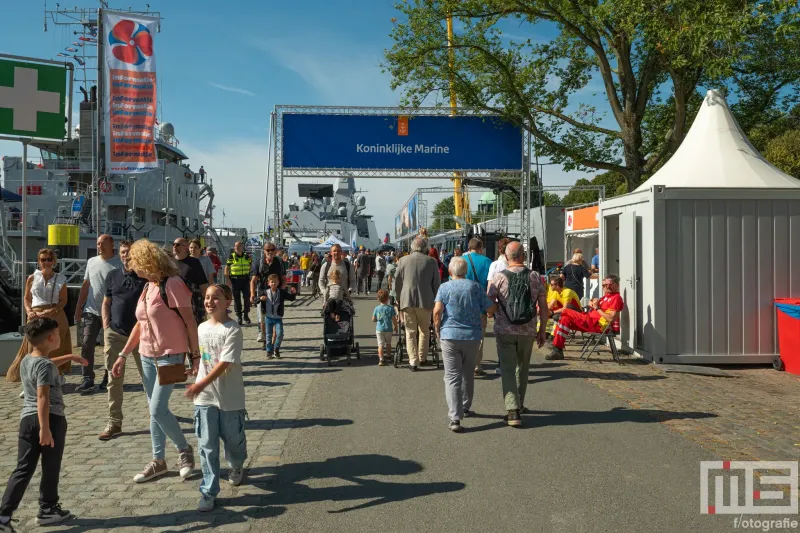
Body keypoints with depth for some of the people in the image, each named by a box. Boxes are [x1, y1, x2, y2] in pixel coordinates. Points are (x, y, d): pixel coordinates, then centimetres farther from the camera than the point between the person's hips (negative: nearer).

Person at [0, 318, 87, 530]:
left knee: (23, 469, 8)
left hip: (27, 418, 8)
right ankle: (48, 510, 17)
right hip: (51, 419, -8)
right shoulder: (46, 367, -16)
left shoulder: (26, 361, 11)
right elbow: (42, 397, -24)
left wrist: (70, 357, 43)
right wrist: (45, 428, -28)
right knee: (51, 468, 7)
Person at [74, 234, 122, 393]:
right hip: (91, 311, 4)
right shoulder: (91, 262, 10)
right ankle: (87, 379, 0)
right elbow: (85, 286, 15)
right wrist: (78, 308, 12)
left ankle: (109, 378, 19)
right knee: (87, 345, -5)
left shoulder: (119, 264, -5)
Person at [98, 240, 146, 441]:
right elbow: (106, 303, 12)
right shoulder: (113, 276, 8)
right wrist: (106, 328, 3)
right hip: (115, 334, 3)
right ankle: (114, 422, 11)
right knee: (115, 379, 4)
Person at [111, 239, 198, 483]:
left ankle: (184, 450, 12)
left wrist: (195, 356, -16)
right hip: (147, 356, 8)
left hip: (170, 356, -8)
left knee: (158, 410, -10)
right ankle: (158, 461, 23)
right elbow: (140, 324, 16)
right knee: (154, 411, 12)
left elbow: (190, 321, -15)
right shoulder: (148, 287, 10)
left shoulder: (171, 284, -15)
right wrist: (123, 356, 15)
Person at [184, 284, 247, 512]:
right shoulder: (202, 328, 5)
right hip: (204, 397, 4)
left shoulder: (233, 331, -15)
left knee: (233, 439, 15)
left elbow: (224, 364, -21)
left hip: (230, 397, -4)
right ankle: (209, 491, 10)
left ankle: (237, 467, 46)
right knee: (207, 445, 3)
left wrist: (201, 385, -28)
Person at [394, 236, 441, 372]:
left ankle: (413, 361, 3)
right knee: (424, 330, 17)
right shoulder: (431, 261, 1)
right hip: (425, 301, 0)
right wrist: (435, 302, 13)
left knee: (410, 332, 7)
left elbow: (397, 282, 6)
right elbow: (437, 283, 3)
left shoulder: (404, 260, 2)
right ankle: (422, 358, 24)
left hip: (407, 300, 0)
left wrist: (399, 300, 16)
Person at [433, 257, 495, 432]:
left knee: (452, 377, -2)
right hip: (472, 336, 2)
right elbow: (490, 309, 2)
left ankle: (455, 417, -12)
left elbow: (437, 310, -14)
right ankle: (465, 408, 35)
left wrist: (437, 330, 0)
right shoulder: (475, 286, 4)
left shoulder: (444, 287, -1)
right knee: (468, 374, 20)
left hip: (449, 335, -2)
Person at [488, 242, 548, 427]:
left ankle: (513, 411, -10)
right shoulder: (535, 277, -1)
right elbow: (543, 306, 0)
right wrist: (542, 330, 10)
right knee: (522, 368, 20)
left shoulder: (498, 277, -7)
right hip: (528, 331, 2)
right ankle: (519, 404, 34)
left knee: (508, 370, 1)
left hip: (504, 331, -2)